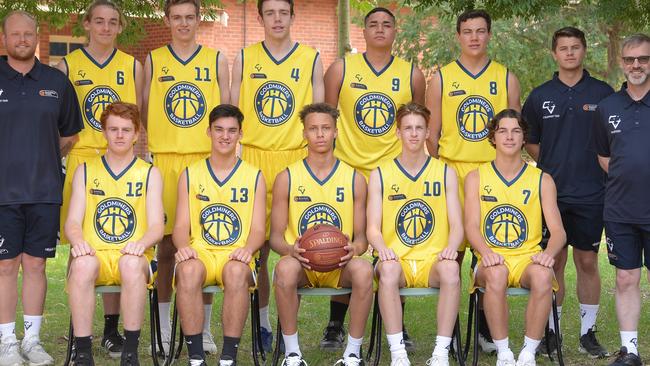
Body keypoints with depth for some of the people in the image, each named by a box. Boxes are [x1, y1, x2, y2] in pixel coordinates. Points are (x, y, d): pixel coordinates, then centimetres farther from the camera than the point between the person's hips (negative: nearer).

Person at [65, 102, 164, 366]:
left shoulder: (150, 173, 11)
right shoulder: (85, 171, 14)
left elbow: (157, 225, 1)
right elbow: (72, 221, 6)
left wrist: (141, 243, -22)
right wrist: (78, 242, -19)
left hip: (132, 257, -1)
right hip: (94, 255, 1)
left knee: (132, 264, -37)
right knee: (82, 264, -36)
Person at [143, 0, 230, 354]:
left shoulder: (216, 59, 10)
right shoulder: (153, 60, 11)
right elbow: (144, 110, 13)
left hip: (207, 158, 0)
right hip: (164, 159, 0)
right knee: (166, 245, 2)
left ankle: (204, 329, 9)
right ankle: (163, 329, 12)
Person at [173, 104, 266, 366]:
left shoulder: (254, 177, 11)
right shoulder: (190, 175, 13)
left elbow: (258, 229, 6)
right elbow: (181, 225, 8)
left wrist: (248, 249, -16)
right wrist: (183, 246, -15)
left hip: (236, 257, -1)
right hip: (200, 253, 1)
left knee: (237, 272, -37)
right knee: (188, 271, -35)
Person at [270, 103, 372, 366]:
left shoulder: (354, 179, 7)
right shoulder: (286, 178, 5)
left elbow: (361, 237, 7)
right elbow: (276, 236, 3)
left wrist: (354, 249, -18)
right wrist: (291, 249, -20)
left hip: (339, 265, 1)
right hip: (301, 264, 0)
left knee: (363, 270, -34)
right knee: (285, 269, -36)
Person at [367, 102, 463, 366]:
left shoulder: (445, 173, 12)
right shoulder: (380, 175, 9)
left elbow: (457, 225, 6)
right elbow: (373, 227, 2)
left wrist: (451, 248, -17)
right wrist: (382, 248, -21)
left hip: (433, 261, 1)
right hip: (397, 260, 0)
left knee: (451, 269, -35)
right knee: (388, 270, -36)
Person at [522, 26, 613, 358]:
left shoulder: (603, 93, 3)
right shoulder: (540, 96, 5)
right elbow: (530, 142, 13)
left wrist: (605, 170, 1)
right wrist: (552, 165, 5)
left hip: (591, 193, 0)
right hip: (551, 192, 1)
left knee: (588, 262, 5)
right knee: (554, 262, 5)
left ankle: (588, 332, 15)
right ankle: (550, 329, 15)